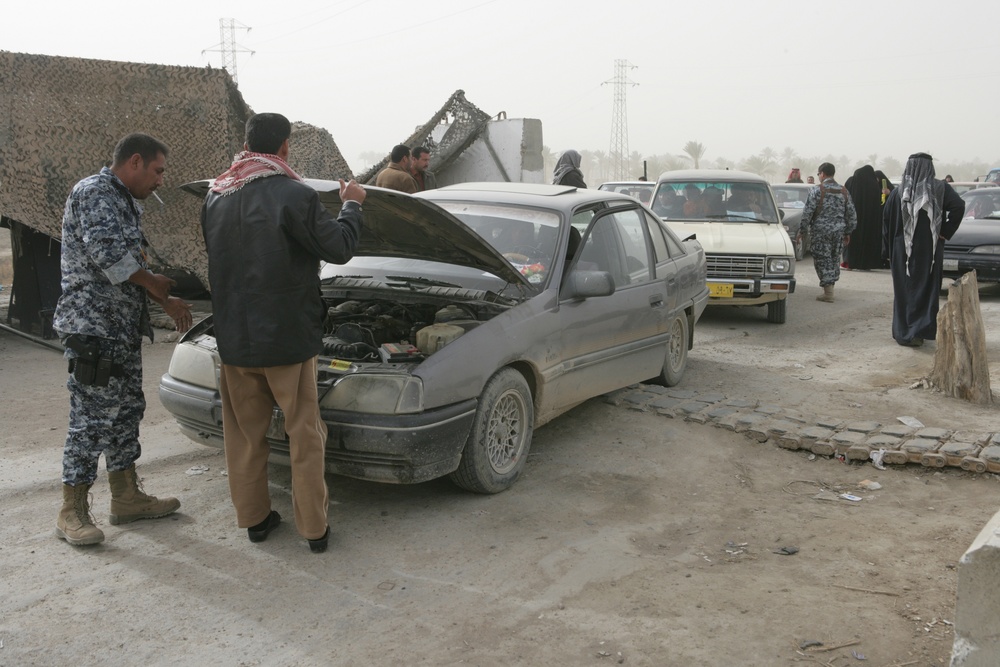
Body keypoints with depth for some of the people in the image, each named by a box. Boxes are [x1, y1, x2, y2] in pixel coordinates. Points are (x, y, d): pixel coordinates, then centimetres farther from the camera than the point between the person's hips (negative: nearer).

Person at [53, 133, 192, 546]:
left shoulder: (125, 204, 20)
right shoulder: (94, 193, -11)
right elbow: (108, 254, -23)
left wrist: (166, 302, 14)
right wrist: (153, 283, -10)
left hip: (123, 329, 10)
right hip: (92, 328, -10)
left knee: (126, 411, 13)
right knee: (92, 419, -6)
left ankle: (127, 498, 22)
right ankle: (72, 512, 4)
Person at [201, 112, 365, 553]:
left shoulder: (215, 198, 6)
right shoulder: (293, 196, -15)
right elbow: (338, 249, -9)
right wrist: (351, 205, 6)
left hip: (233, 339, 5)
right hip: (287, 336, -5)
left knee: (245, 433, 15)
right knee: (305, 435, 6)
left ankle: (254, 518, 25)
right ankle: (314, 528, 11)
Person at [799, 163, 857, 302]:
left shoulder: (816, 191, -9)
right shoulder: (843, 191, 8)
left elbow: (807, 213, -11)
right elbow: (852, 214, 11)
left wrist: (802, 230, -2)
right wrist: (848, 232, 19)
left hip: (820, 232, -5)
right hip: (838, 231, 5)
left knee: (822, 260, -2)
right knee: (834, 259, 15)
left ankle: (828, 293, -5)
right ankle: (830, 288, 23)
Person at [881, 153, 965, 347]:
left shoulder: (898, 192, 0)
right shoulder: (940, 188, -4)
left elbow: (886, 222, 0)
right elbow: (959, 206, -19)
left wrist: (887, 251, 7)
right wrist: (945, 232, -9)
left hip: (902, 250, 1)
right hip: (930, 250, -1)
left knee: (903, 290, 9)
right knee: (926, 289, 9)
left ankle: (903, 333, 12)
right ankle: (919, 330, 1)